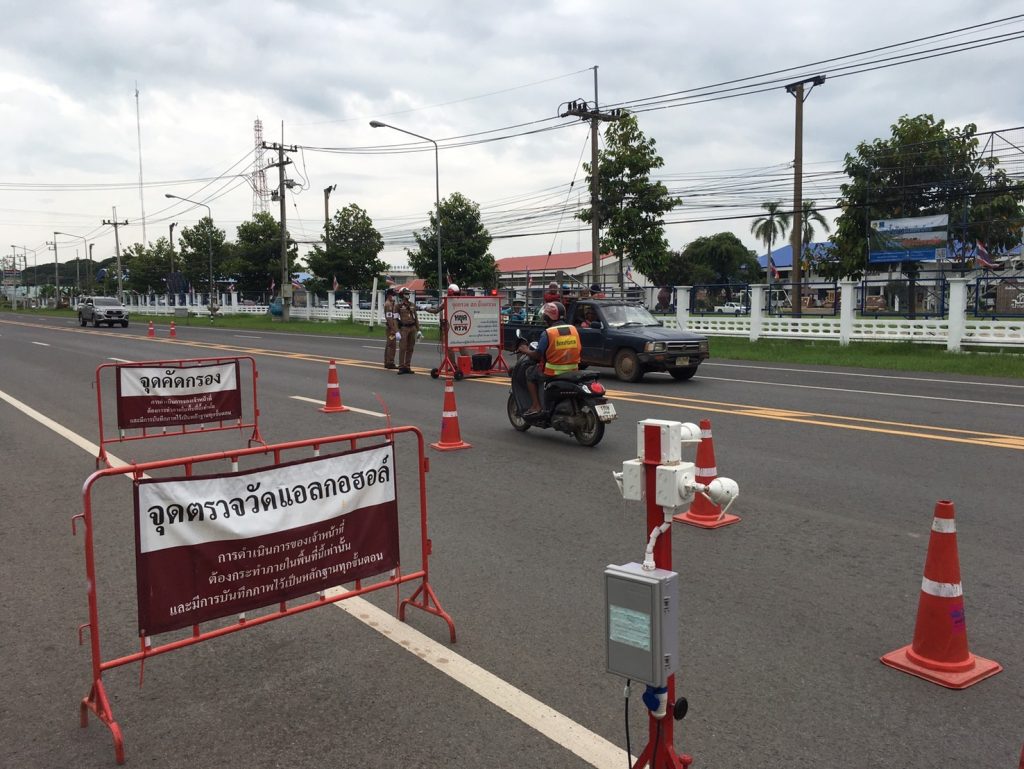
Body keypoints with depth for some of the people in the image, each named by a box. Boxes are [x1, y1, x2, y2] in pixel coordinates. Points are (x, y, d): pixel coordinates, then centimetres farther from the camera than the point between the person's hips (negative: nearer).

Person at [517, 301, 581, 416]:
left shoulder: (547, 333, -14)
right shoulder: (573, 329, 2)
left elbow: (537, 355, -11)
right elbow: (579, 350, 10)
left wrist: (526, 351, 8)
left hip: (552, 374, -6)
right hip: (572, 372, 6)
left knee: (530, 373, 17)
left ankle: (535, 406, 7)